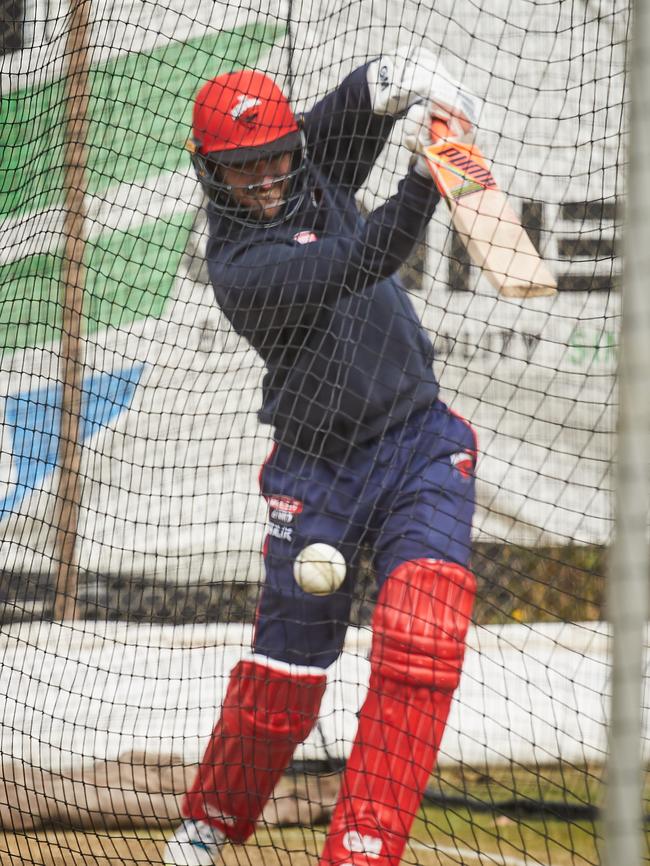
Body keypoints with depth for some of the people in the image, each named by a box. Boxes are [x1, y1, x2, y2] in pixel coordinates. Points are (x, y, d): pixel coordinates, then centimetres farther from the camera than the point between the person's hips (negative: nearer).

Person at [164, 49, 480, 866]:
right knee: (284, 670, 5)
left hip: (422, 447, 4)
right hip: (319, 469, -4)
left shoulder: (314, 166, 3)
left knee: (420, 645, -17)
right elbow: (357, 265, -29)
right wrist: (424, 180, -40)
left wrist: (415, 85, -27)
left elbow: (374, 86, -4)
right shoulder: (240, 267, -16)